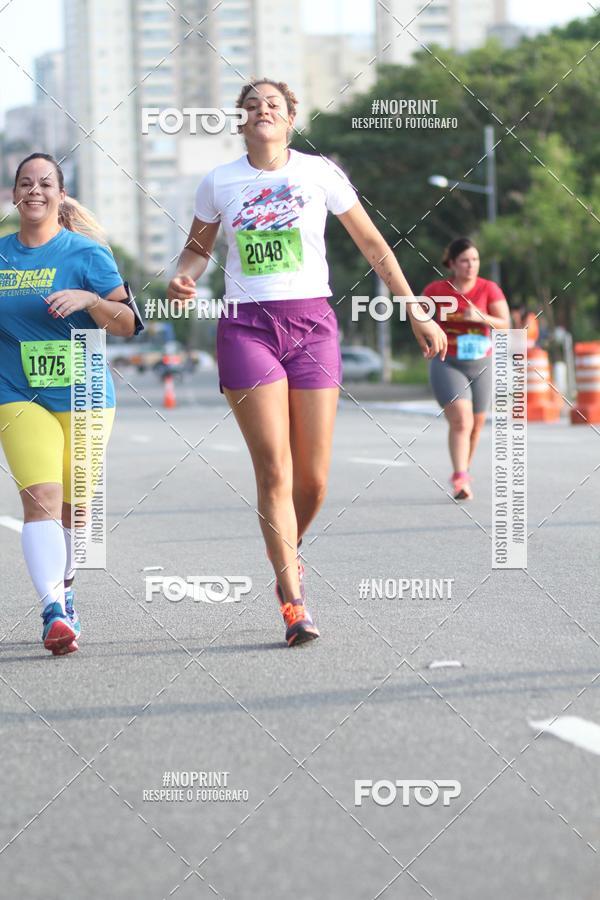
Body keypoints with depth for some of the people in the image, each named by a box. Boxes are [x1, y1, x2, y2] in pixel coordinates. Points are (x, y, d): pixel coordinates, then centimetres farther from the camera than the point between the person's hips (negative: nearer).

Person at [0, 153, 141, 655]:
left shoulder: (86, 253, -2)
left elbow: (128, 324, -4)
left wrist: (89, 299, -20)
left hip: (84, 396, 0)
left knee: (74, 505, 8)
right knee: (41, 496, -18)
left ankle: (62, 585, 35)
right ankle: (54, 611, -26)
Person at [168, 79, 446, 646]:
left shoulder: (320, 173, 3)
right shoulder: (219, 183, 5)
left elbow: (373, 246, 10)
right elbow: (199, 245, 21)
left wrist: (416, 314, 10)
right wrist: (181, 279, -2)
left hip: (311, 323, 1)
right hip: (246, 326, -1)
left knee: (313, 479, -1)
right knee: (274, 471, -12)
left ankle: (287, 560, 30)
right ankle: (294, 605, -9)